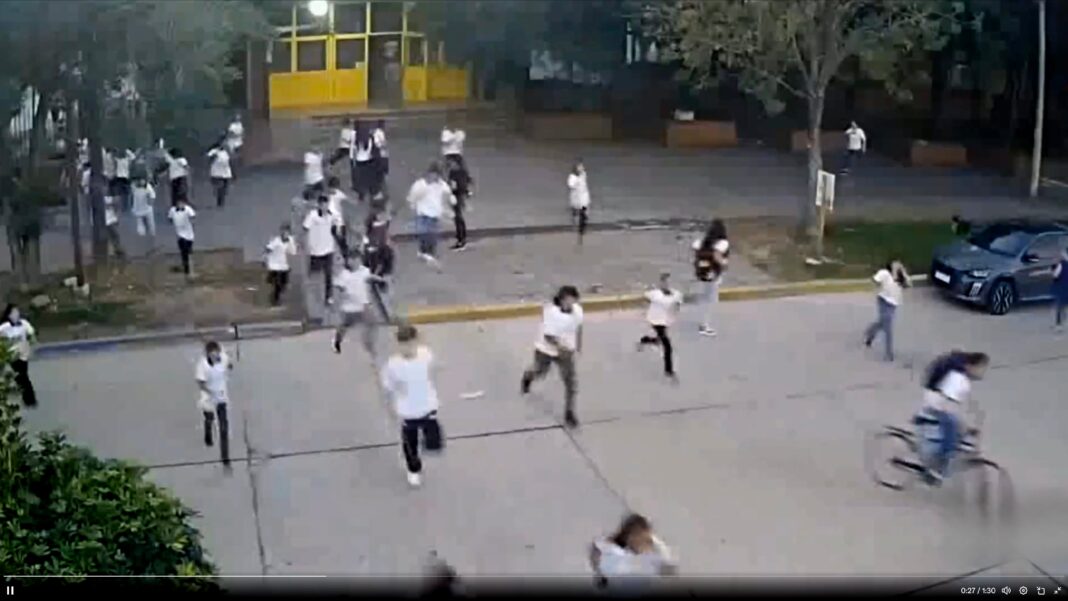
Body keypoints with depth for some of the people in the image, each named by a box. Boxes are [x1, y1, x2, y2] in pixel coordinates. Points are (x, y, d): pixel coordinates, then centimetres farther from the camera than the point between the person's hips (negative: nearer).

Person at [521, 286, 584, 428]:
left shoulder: (577, 310, -15)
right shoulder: (550, 311, -32)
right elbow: (548, 335, -30)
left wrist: (579, 344, 15)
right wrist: (560, 346, -43)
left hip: (566, 351, 3)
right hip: (546, 349, -3)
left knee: (571, 382, -4)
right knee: (539, 373, 26)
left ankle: (569, 414, 10)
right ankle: (527, 377, 64)